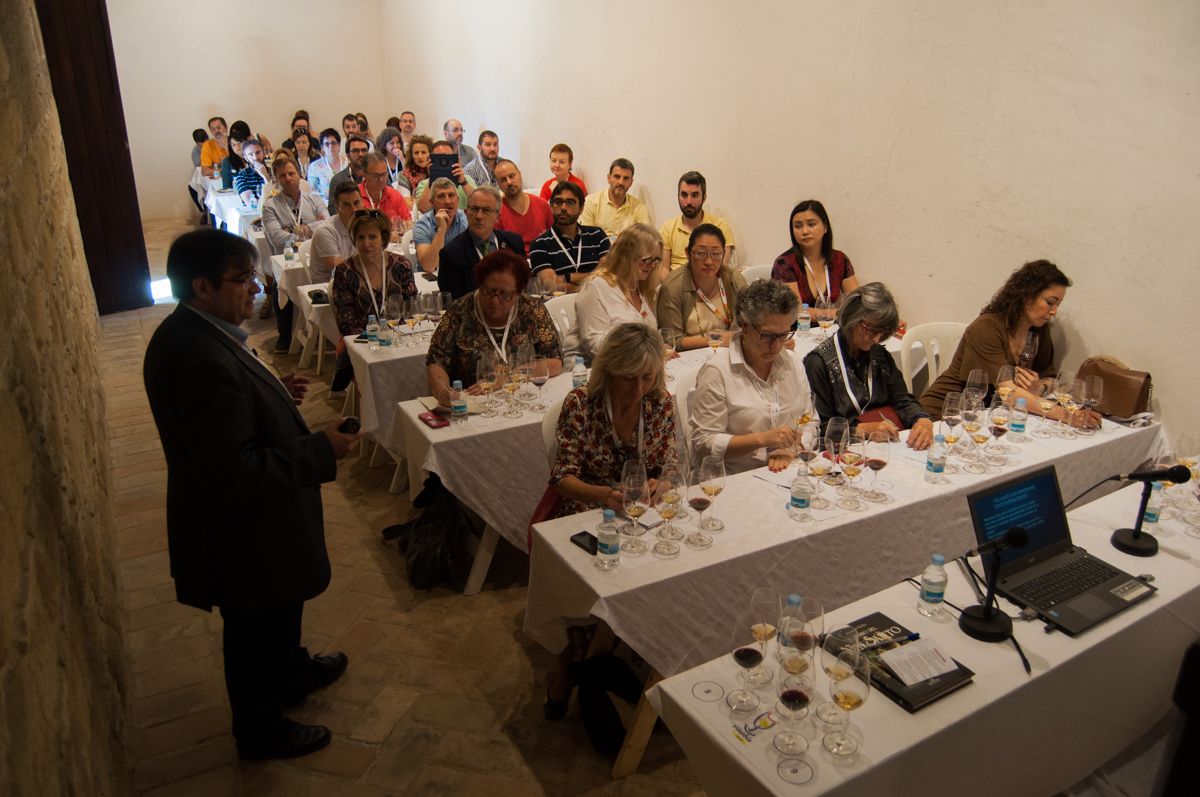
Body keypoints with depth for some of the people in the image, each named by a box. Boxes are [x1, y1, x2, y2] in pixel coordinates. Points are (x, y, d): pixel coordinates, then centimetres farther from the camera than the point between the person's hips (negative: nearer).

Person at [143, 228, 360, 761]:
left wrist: (273, 393, 3)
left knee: (279, 608, 32)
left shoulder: (185, 334, -2)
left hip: (239, 518, 10)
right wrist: (321, 451, -26)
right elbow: (232, 475, -34)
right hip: (242, 534, -10)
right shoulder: (205, 360, -35)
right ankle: (261, 733, 40)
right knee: (258, 627, 15)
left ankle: (290, 672, 58)